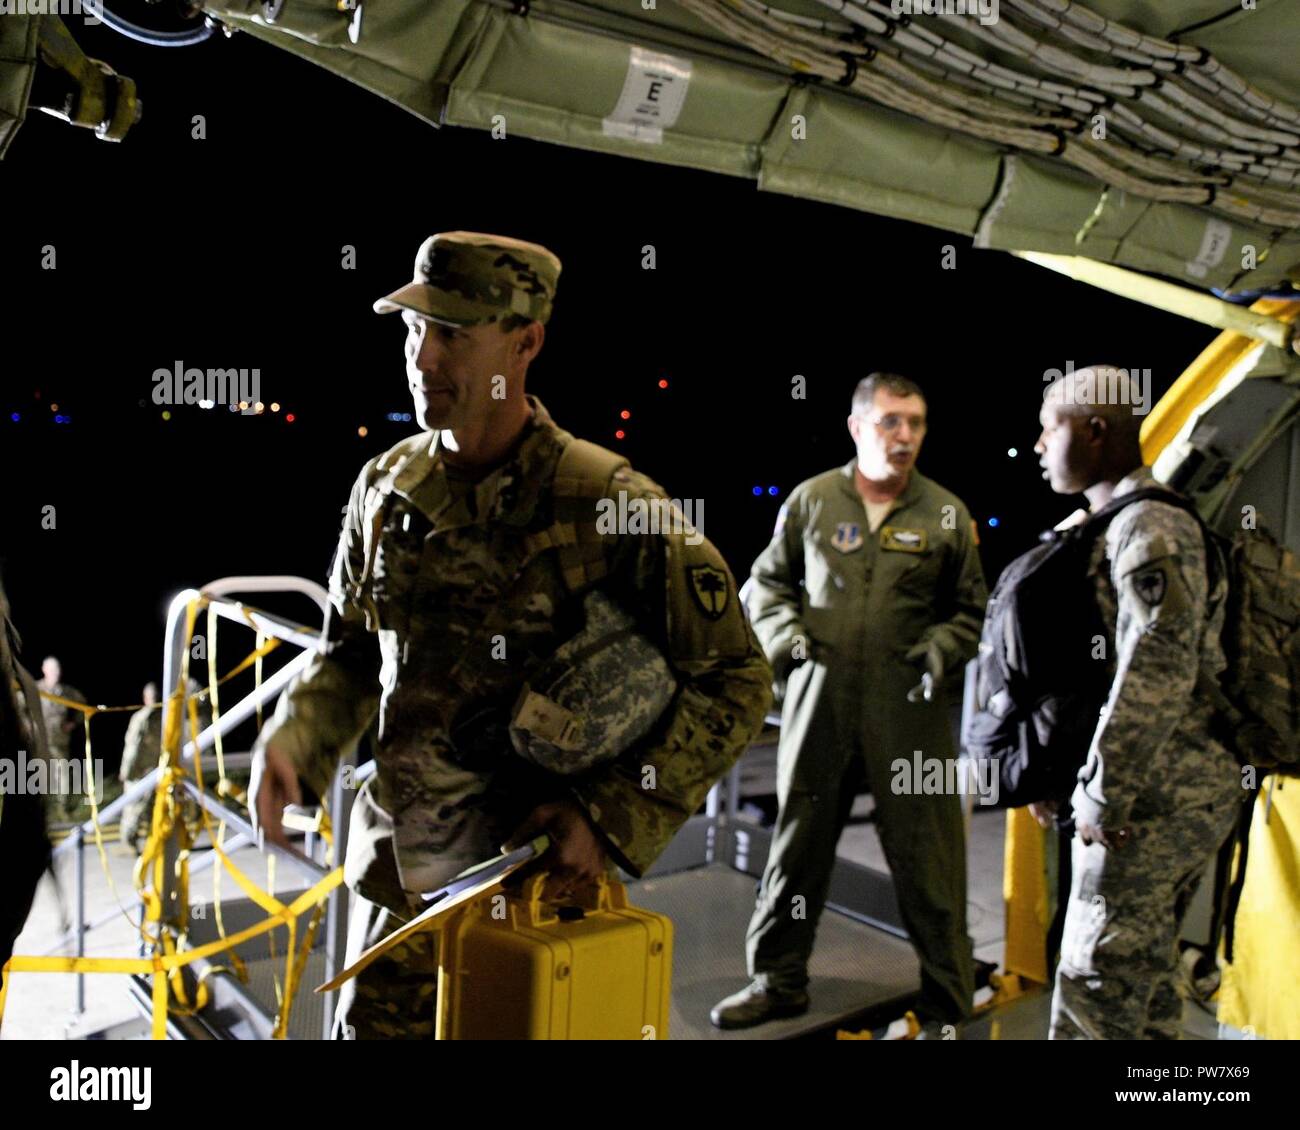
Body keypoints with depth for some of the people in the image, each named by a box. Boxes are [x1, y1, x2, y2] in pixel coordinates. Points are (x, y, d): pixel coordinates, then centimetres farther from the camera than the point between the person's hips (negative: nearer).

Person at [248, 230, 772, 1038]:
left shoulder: (608, 504, -18)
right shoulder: (387, 488, -2)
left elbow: (736, 681, -13)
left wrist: (616, 819, -19)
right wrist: (291, 746, -6)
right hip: (401, 863, 5)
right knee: (374, 1025, 18)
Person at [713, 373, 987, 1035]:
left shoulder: (946, 514, 4)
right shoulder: (811, 500, 3)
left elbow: (971, 609, 13)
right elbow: (766, 582, 13)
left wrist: (942, 649, -6)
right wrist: (785, 633, -4)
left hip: (910, 712, -1)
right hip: (820, 701, 1)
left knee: (926, 858, 5)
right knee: (798, 845, 12)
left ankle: (947, 1002, 23)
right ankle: (778, 980, 30)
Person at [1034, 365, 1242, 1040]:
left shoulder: (1152, 529, -17)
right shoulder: (1115, 525, 16)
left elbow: (1156, 677, -23)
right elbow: (1095, 667, 19)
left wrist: (1103, 798, -19)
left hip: (1152, 801, -10)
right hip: (1180, 794, 10)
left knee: (1096, 983, -3)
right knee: (1143, 976, 18)